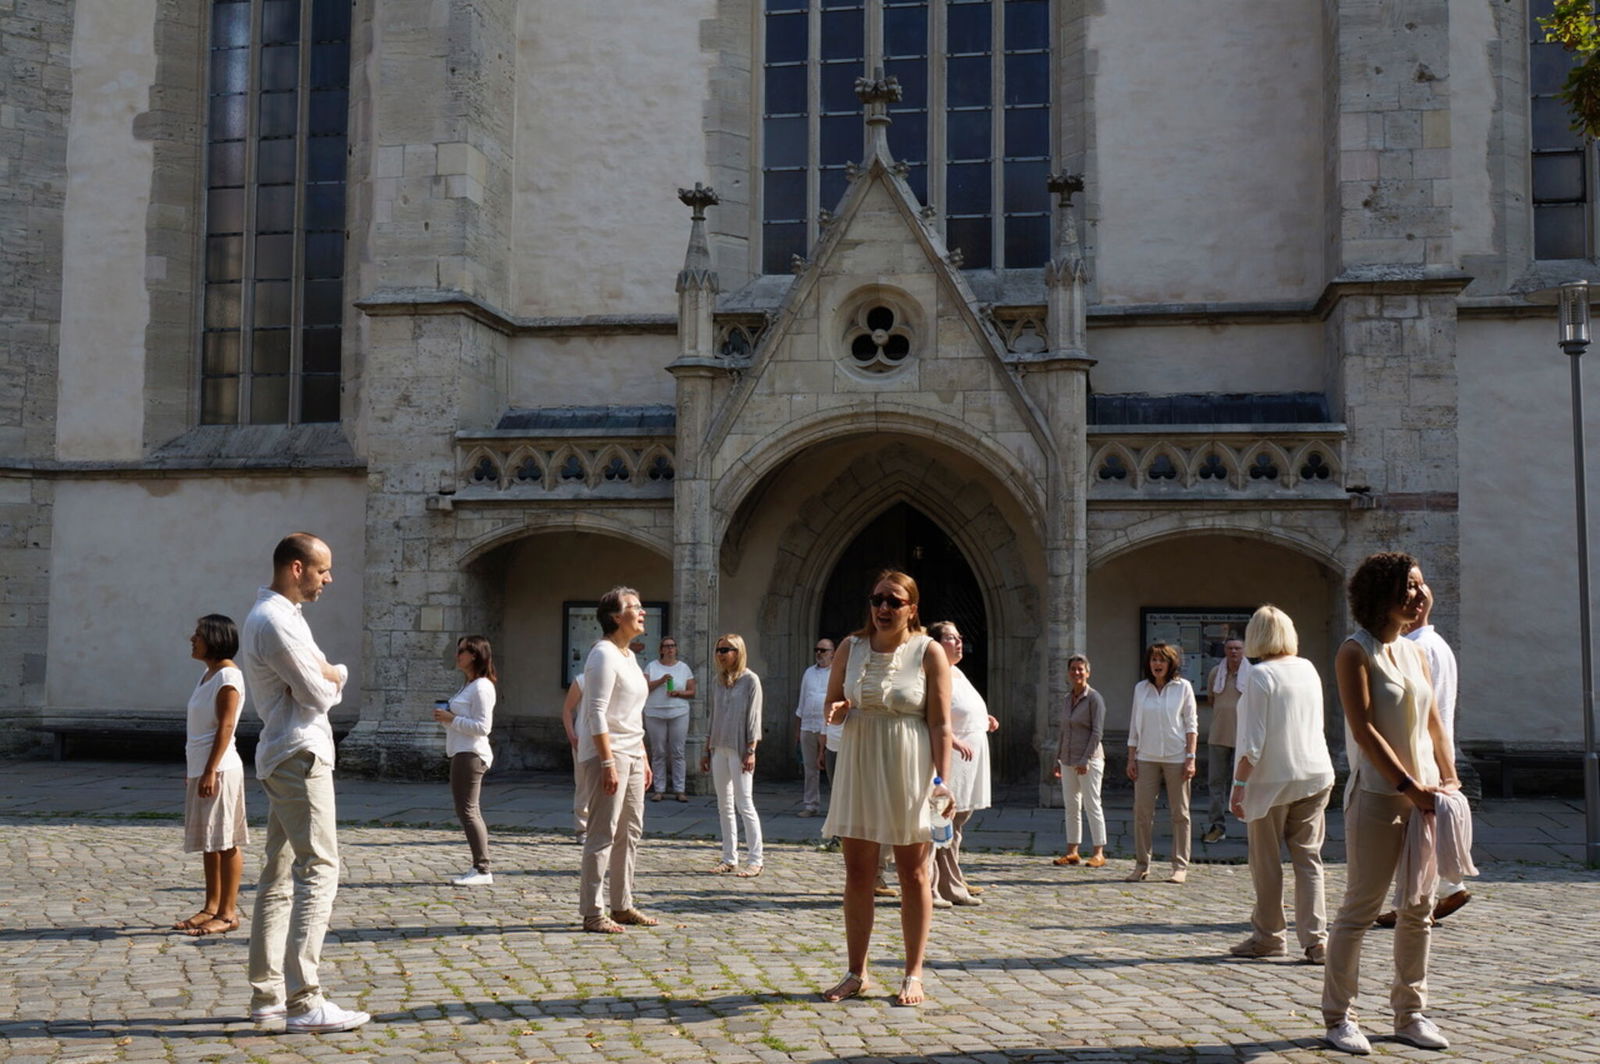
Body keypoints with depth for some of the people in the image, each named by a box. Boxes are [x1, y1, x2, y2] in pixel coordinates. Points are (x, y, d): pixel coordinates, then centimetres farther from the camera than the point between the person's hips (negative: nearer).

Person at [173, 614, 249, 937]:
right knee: (208, 842, 13)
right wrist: (194, 771, 20)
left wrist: (210, 771, -22)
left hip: (219, 769, -10)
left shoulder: (228, 676, -12)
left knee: (224, 842, -5)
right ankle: (212, 907, 21)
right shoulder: (207, 674, 17)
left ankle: (228, 913, 0)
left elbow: (225, 727, -18)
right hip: (200, 769, 10)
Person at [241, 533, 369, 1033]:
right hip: (301, 756, -11)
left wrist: (329, 674, -3)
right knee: (318, 870, -13)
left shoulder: (284, 615, 18)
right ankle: (303, 1002, -15)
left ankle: (267, 993, 18)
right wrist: (329, 680, 4)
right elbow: (318, 694, -17)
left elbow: (329, 681, 18)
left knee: (279, 876, 12)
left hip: (282, 759, 11)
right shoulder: (275, 621, -16)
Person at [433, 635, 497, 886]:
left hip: (471, 755, -11)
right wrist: (445, 717, 9)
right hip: (462, 753, 11)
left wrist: (451, 719, -17)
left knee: (467, 811, -10)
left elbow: (481, 727, -20)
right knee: (470, 812, 11)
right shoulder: (468, 686, 19)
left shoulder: (481, 687, -13)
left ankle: (482, 870, -7)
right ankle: (481, 869, 14)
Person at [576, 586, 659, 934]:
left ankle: (622, 907, 22)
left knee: (630, 832, 13)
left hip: (632, 754, 10)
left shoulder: (628, 656, 17)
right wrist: (608, 763, -24)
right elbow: (597, 714, -19)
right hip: (607, 753, -10)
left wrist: (643, 758, 21)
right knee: (603, 834, -7)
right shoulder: (604, 655, -13)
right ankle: (592, 913, -2)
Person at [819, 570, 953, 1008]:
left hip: (909, 772, -3)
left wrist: (943, 779, -15)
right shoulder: (851, 647, 5)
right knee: (857, 872, 6)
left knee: (912, 874, 6)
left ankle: (913, 975, 15)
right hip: (859, 767, 3)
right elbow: (831, 704, 12)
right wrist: (838, 710, -12)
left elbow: (940, 724, -7)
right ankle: (856, 972, 16)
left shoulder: (929, 652, -4)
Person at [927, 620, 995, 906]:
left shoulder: (957, 673, 19)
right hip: (946, 760, -10)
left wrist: (984, 721, 14)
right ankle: (927, 890, -3)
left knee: (954, 823, 14)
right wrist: (954, 740, -31)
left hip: (967, 763, 10)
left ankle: (951, 887, 22)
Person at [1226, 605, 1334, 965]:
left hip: (1272, 779, -6)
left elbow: (1254, 740, -14)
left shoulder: (1261, 675, -11)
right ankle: (1315, 939, 1)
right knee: (1308, 858, 7)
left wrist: (1239, 783, -11)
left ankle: (1268, 936, 15)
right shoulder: (1308, 669, 7)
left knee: (1266, 862, 6)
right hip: (1315, 776, 6)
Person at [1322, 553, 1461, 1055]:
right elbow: (1363, 728, -15)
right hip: (1378, 794, -7)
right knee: (1360, 908, -3)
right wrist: (1409, 785, -18)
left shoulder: (1415, 653, 13)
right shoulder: (1356, 652, -8)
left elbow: (1433, 720, 14)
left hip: (1424, 795, 7)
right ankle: (1338, 1016, 5)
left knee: (1419, 908, 10)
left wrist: (1448, 778, 1)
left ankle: (1410, 1013, 21)